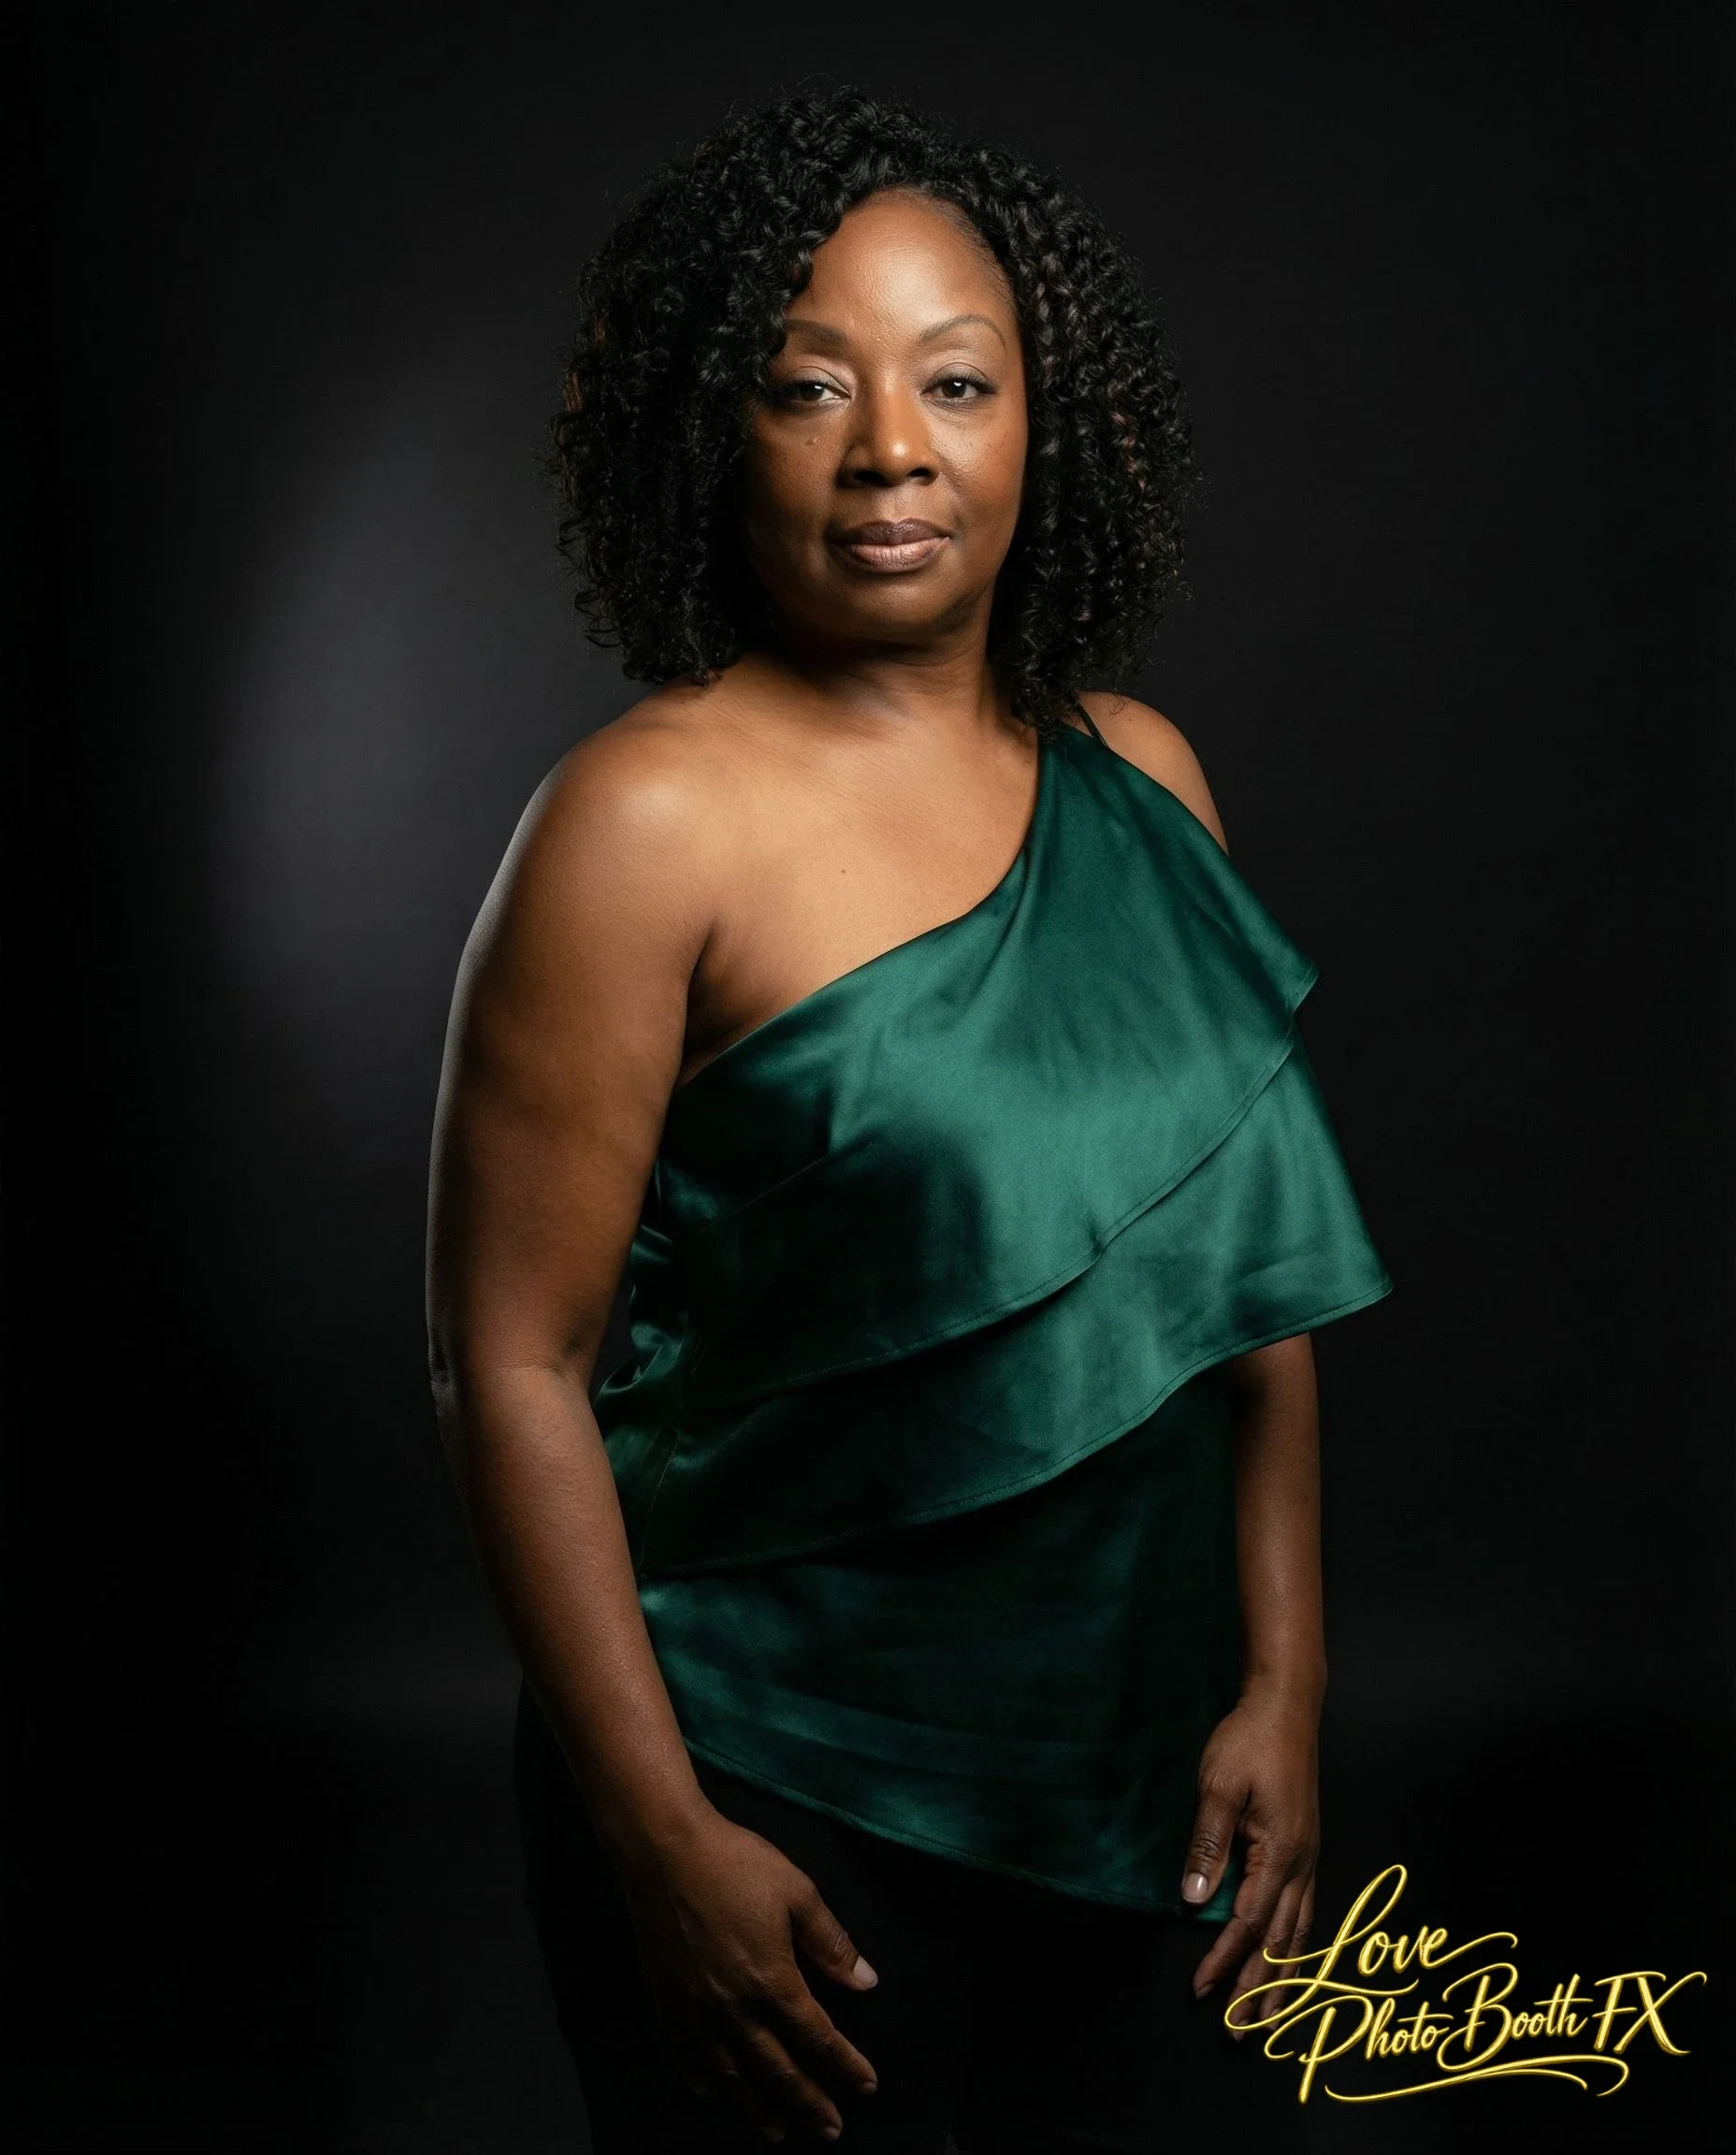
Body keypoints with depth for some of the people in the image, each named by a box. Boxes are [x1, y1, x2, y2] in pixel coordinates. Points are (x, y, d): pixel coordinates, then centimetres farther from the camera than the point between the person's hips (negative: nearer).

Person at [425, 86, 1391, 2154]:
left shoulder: (1141, 775, 2)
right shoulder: (647, 822, -16)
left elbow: (1256, 1257, 6)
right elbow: (510, 1360, -15)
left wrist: (1284, 1676, 1)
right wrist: (667, 1843, -15)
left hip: (1140, 1769, 6)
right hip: (789, 1789, -5)